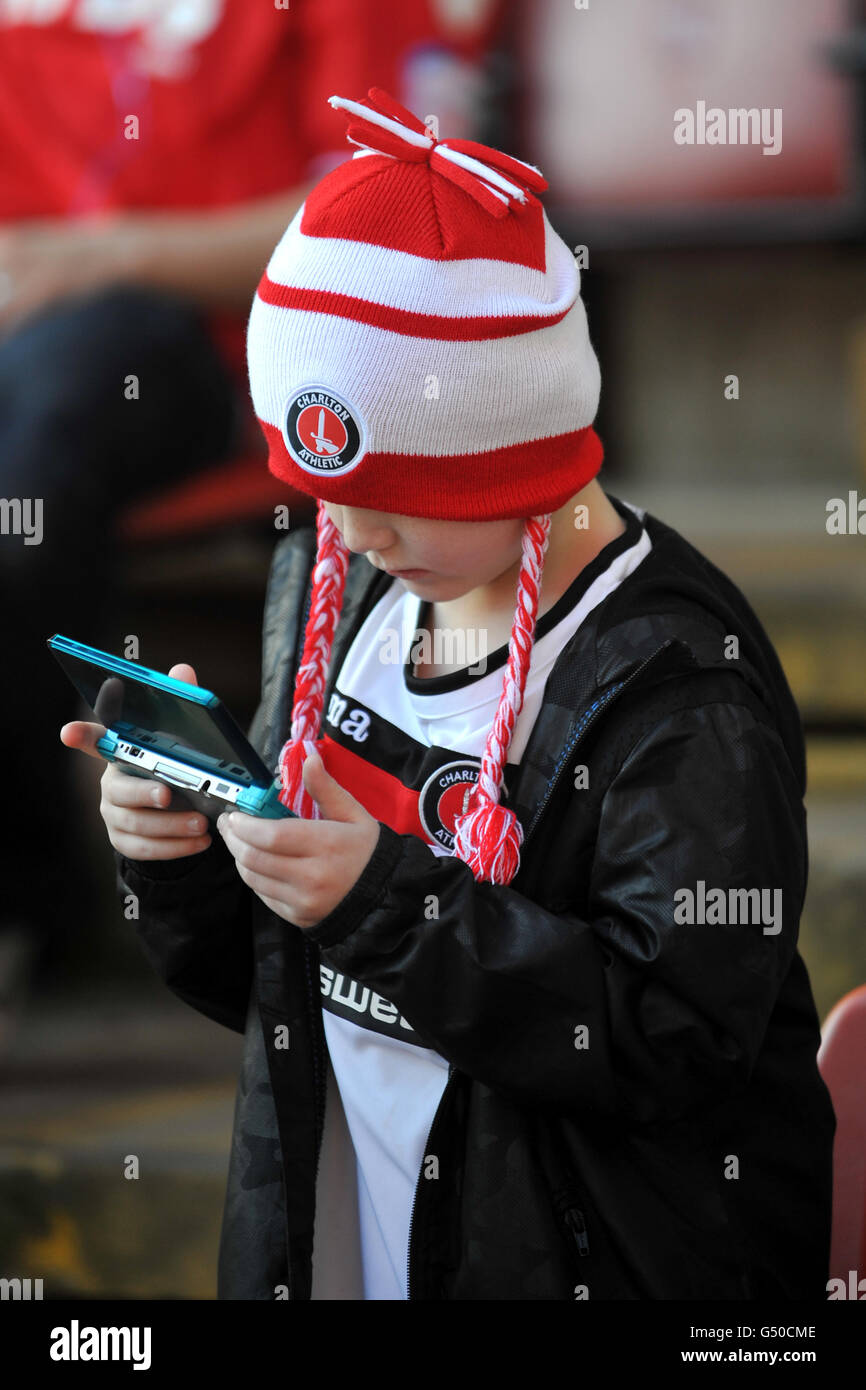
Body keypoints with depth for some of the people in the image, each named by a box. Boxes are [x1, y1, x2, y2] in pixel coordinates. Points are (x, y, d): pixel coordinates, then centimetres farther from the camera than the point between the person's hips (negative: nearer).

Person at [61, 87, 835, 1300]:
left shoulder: (677, 677, -18)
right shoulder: (328, 589, 3)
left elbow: (680, 1040, -24)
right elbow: (266, 984, 11)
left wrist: (389, 901, -29)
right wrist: (180, 864, -10)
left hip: (585, 1266, -6)